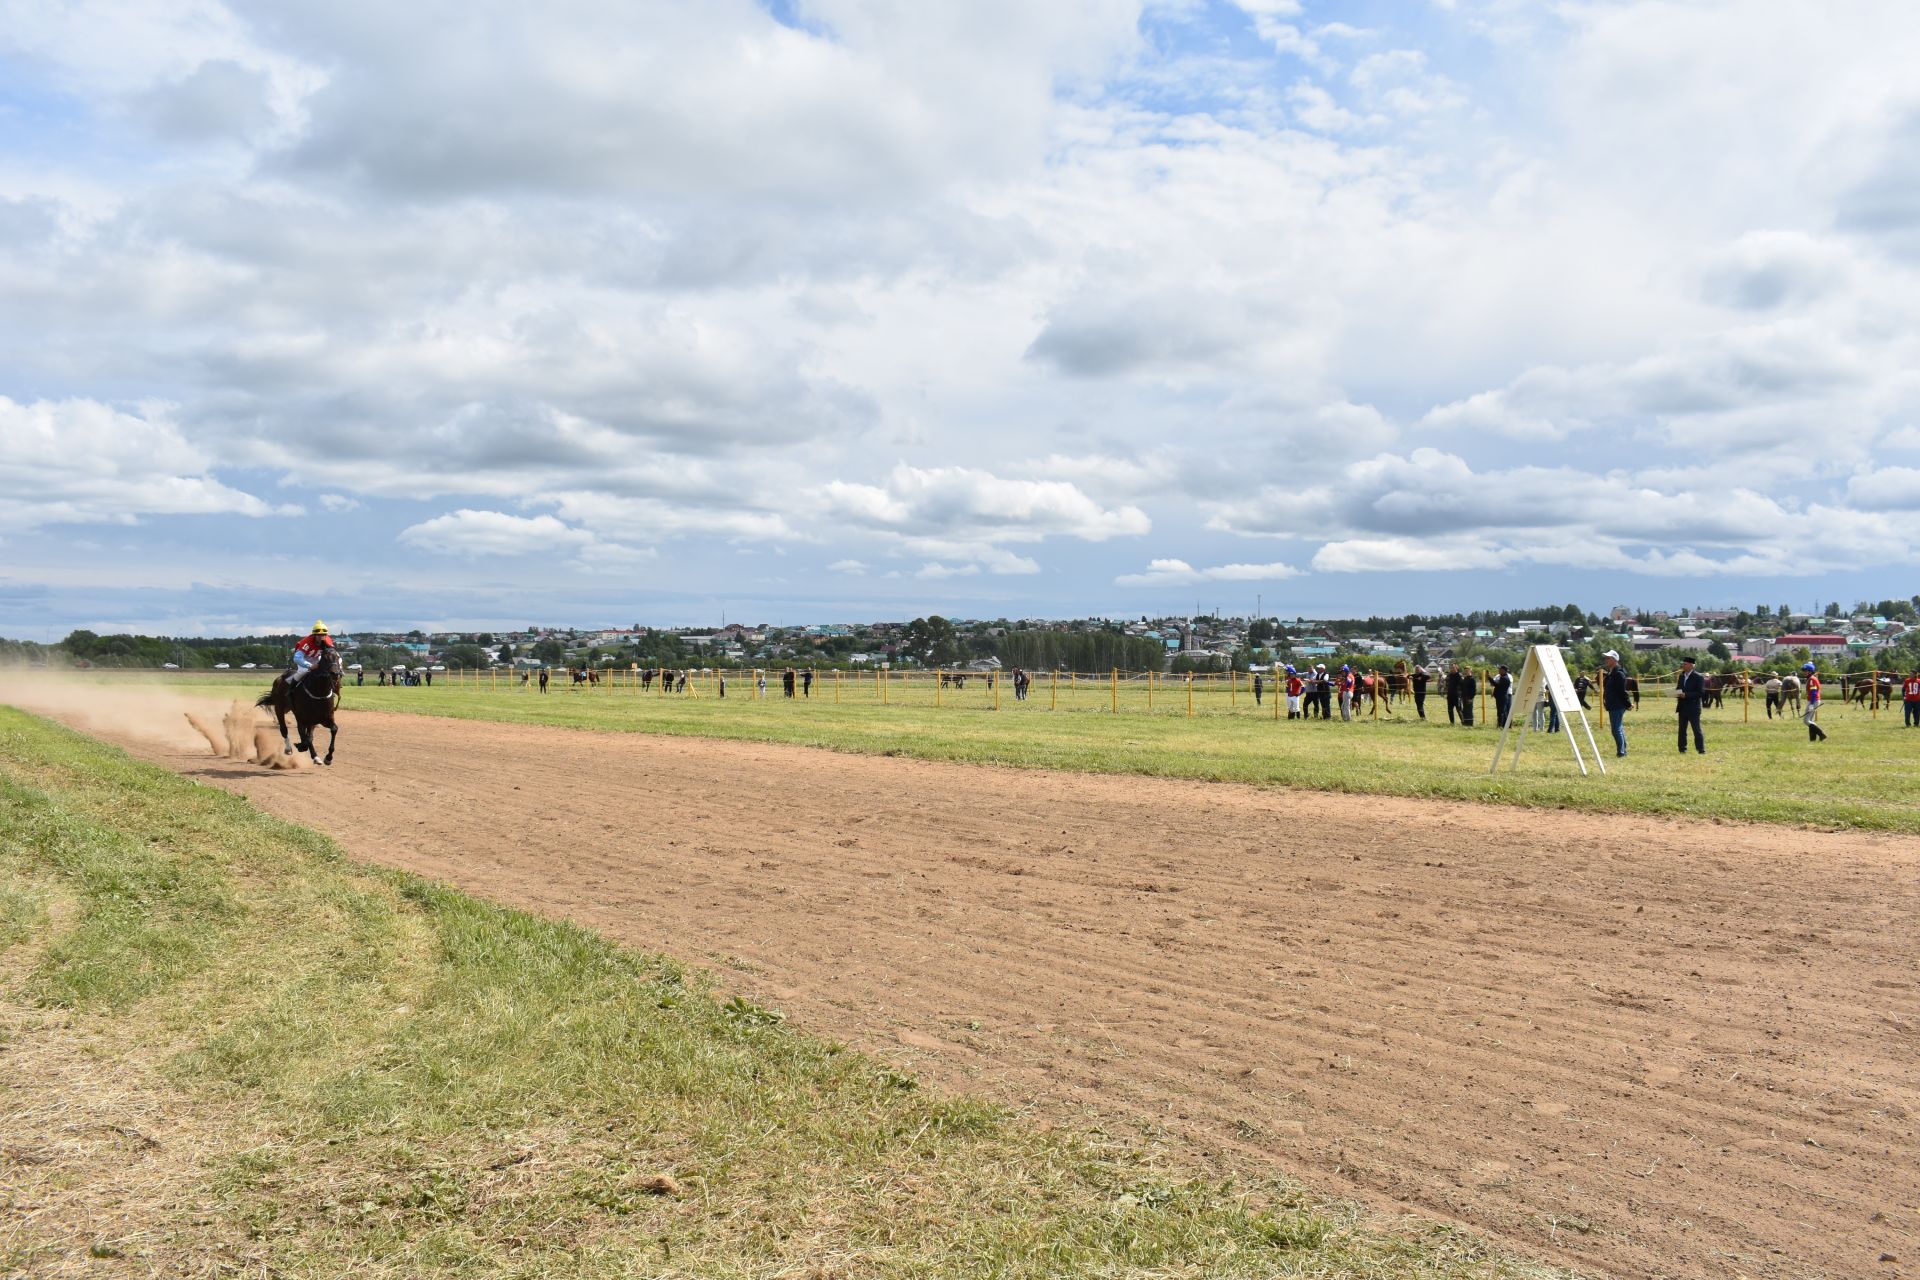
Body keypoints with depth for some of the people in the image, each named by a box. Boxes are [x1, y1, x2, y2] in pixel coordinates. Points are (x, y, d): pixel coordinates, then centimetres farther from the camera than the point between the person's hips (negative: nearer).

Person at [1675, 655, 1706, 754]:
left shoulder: (1698, 677, -9)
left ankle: (1701, 750, 3)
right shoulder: (1681, 676, 12)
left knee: (1697, 730, -3)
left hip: (1693, 708, -7)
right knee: (1682, 730, 8)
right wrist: (1677, 693, -4)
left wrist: (1686, 695, -22)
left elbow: (1701, 693, -14)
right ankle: (1682, 749, 14)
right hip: (1682, 708, 7)